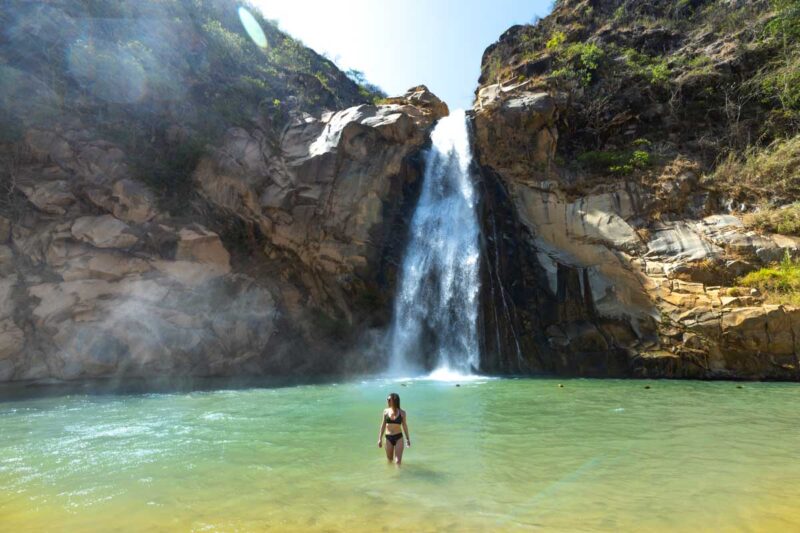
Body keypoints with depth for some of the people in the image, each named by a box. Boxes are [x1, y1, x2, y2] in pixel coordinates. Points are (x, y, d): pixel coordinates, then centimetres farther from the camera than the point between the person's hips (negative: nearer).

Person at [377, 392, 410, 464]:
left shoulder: (402, 413, -8)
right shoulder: (386, 411, -3)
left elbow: (404, 426, 3)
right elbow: (383, 425, 5)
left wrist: (408, 439, 8)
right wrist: (380, 439, 4)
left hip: (398, 437, -2)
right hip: (388, 438, 2)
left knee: (398, 461, -5)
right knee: (389, 460, 16)